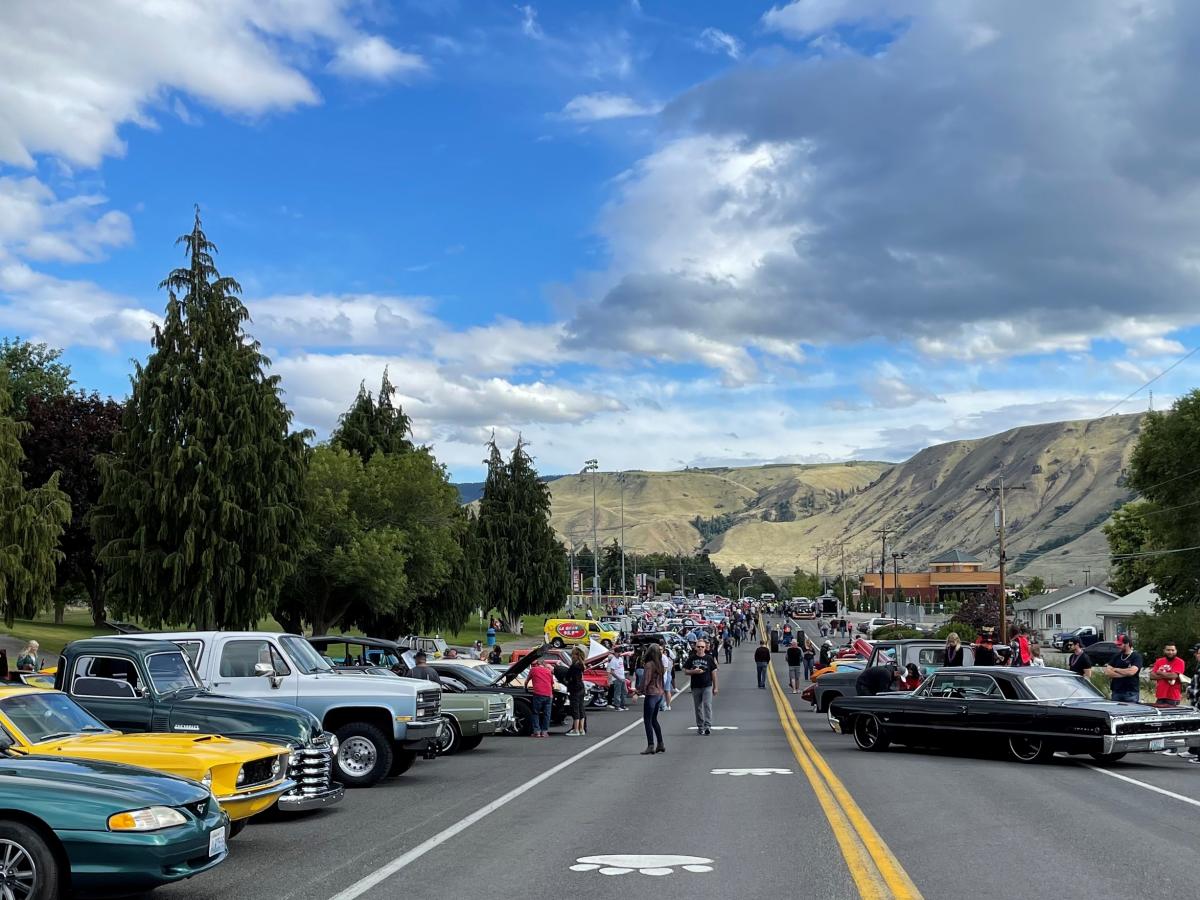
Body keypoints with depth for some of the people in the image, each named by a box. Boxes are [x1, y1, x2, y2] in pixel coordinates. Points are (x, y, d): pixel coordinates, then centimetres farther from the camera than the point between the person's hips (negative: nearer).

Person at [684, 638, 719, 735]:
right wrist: (694, 671, -14)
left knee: (707, 705, -13)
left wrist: (715, 687, 3)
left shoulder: (709, 658, 1)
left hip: (707, 686, -2)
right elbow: (685, 671, 7)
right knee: (698, 708, 9)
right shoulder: (691, 658, 4)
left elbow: (713, 672, 4)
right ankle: (700, 727, 18)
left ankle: (708, 726, -16)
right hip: (695, 687, 2)